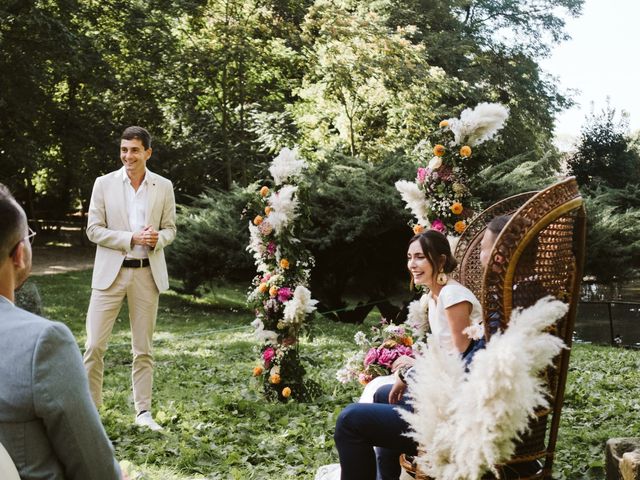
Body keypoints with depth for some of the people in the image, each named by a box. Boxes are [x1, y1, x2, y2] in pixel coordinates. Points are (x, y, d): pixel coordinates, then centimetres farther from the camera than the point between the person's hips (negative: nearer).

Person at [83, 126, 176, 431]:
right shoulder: (104, 184, 0)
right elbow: (93, 230, -3)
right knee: (94, 345, -3)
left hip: (147, 273, 1)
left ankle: (143, 412, 17)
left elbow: (170, 228, 10)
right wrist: (132, 238, -15)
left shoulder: (163, 187, 5)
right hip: (111, 272, -1)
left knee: (143, 348, 8)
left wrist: (157, 238, -13)